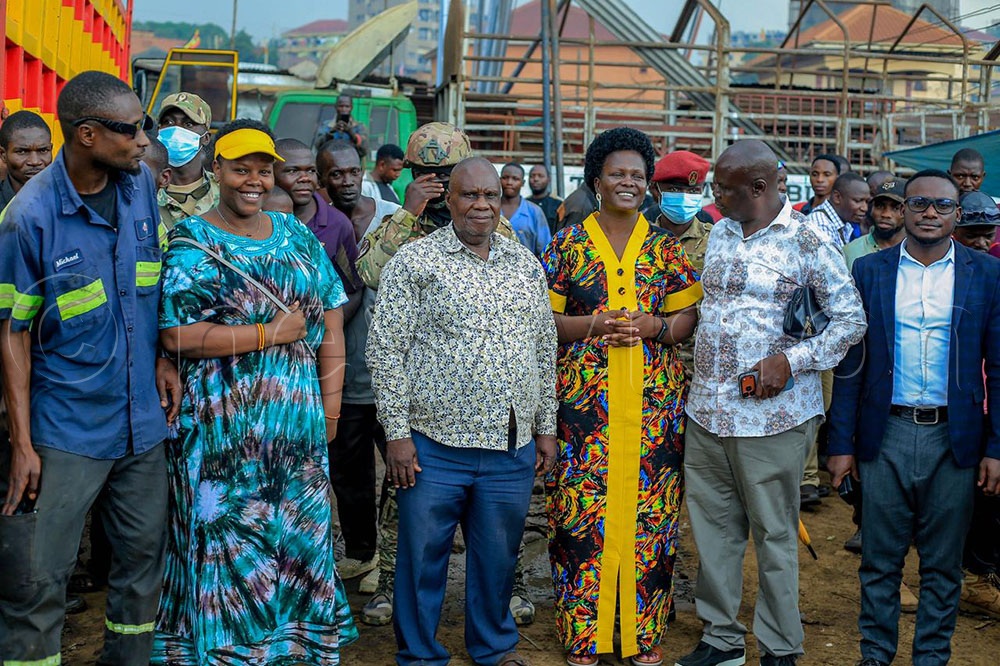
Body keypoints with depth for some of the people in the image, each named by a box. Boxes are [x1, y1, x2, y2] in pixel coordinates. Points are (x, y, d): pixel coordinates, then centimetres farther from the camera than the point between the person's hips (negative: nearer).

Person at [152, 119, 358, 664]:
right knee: (228, 543, 2)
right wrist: (272, 333, -14)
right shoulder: (191, 241, -4)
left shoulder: (297, 236, 10)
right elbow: (175, 334, -15)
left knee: (303, 537, 11)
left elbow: (330, 324, 10)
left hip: (300, 422, 5)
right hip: (221, 428, -4)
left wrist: (330, 402, 0)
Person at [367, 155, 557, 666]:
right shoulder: (416, 260, -4)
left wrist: (546, 427, 13)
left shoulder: (526, 263, 11)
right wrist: (397, 433, -10)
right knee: (423, 555, 7)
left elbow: (545, 349, 16)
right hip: (435, 446, -4)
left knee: (498, 556, 16)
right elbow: (385, 350, -6)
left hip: (513, 448, 4)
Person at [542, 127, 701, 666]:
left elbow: (688, 318, 9)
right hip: (584, 397, -1)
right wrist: (593, 326, -14)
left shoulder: (665, 246, 9)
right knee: (582, 511, -1)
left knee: (649, 511, 3)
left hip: (653, 399, 2)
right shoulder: (568, 243, 4)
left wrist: (655, 327, -11)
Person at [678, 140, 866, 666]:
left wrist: (792, 360, -17)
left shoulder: (807, 242, -9)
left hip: (771, 416, -6)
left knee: (774, 534, 6)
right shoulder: (720, 233, 10)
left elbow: (852, 319, -7)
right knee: (712, 529, 13)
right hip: (705, 410, 6)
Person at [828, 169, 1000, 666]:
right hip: (886, 436, 0)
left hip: (954, 439, 0)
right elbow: (851, 365, 3)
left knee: (943, 565, 11)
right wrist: (842, 443, 0)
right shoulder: (869, 271, 2)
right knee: (879, 562, 9)